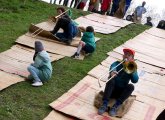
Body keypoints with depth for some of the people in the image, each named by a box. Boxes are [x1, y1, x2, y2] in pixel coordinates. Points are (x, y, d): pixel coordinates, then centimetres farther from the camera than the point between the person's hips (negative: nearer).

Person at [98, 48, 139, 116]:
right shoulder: (117, 63, 6)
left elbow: (135, 80, -8)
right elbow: (113, 67, -20)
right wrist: (112, 72, -43)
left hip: (121, 92, 1)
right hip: (112, 90, -1)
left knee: (131, 86, -25)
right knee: (111, 80, -29)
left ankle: (116, 106, -32)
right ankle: (104, 104, -36)